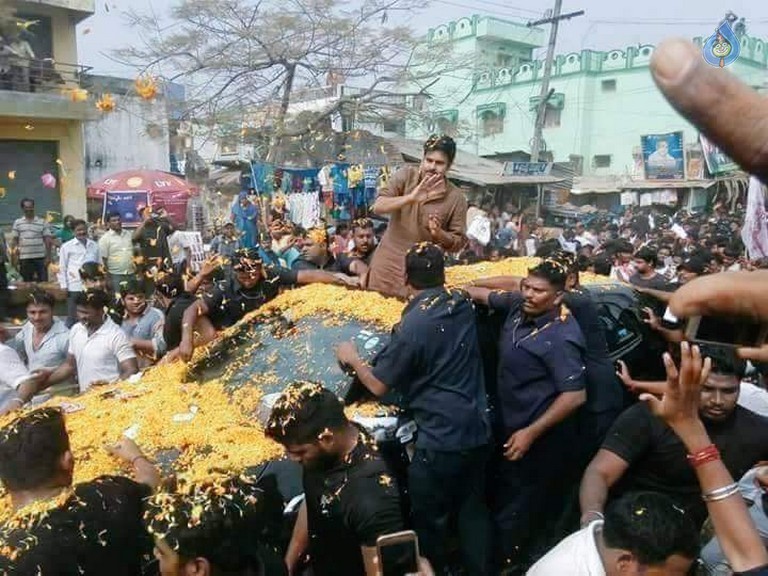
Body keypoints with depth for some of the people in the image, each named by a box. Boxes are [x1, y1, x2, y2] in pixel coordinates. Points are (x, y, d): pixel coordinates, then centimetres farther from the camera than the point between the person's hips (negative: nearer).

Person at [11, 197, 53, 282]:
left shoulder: (42, 222, 3)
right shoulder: (17, 223, 8)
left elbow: (47, 240, 0)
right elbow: (14, 241, 8)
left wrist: (48, 256, -7)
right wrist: (14, 257, 2)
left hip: (40, 257, -2)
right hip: (24, 258, 2)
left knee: (43, 281, 0)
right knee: (27, 282, 8)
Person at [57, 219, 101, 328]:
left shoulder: (94, 246, 10)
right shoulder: (67, 247, 1)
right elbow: (62, 268, 2)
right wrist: (64, 286, -3)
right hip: (74, 287, -3)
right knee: (73, 317, 5)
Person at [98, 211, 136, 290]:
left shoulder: (129, 234, 9)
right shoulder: (105, 238, -5)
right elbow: (103, 259, -6)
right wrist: (108, 278, -9)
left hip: (132, 274, 4)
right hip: (116, 275, -4)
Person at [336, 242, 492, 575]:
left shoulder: (412, 327, -18)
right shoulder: (464, 305, 0)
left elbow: (378, 386, -9)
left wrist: (352, 359, 7)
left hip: (441, 438, -7)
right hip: (477, 429, 7)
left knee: (430, 520, 14)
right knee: (473, 509, 22)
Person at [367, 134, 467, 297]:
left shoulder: (456, 198, -7)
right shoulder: (406, 175, -5)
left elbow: (459, 242, -2)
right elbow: (378, 206, -15)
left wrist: (439, 233, -23)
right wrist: (410, 198, -30)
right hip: (387, 264, 1)